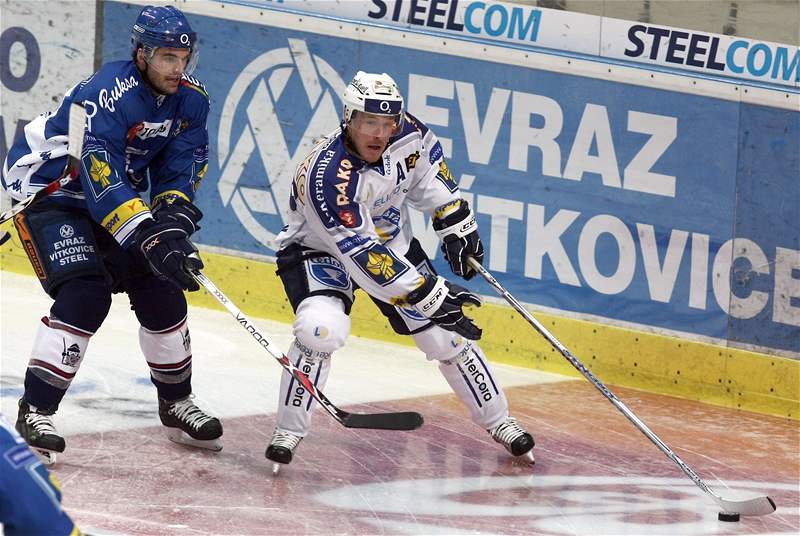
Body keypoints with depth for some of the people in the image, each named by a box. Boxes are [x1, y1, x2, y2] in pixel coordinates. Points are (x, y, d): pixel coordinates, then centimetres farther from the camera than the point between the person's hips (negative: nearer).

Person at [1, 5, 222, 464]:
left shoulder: (192, 101, -7)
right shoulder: (109, 95, -31)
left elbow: (182, 168, -3)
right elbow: (102, 182, -39)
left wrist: (174, 214, -23)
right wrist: (151, 239, -46)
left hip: (118, 196, 8)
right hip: (46, 188, -8)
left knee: (161, 292, 5)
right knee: (85, 296, -23)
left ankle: (178, 405, 24)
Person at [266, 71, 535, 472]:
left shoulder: (407, 134, -21)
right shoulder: (328, 175, -38)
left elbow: (429, 164, 5)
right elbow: (364, 255, -37)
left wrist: (457, 224, 0)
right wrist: (429, 297, -37)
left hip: (392, 240, 6)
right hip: (319, 249, -5)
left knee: (447, 333, 4)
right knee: (322, 329, -31)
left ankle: (497, 421, 22)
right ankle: (289, 431, -15)